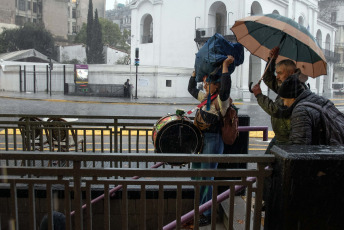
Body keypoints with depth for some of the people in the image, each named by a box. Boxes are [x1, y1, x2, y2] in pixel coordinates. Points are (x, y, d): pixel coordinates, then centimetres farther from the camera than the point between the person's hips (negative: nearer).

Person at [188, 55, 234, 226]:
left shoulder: (220, 100, -14)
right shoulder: (205, 97, 11)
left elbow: (225, 88, -36)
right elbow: (191, 88, 28)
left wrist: (225, 66, -29)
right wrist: (196, 70, 22)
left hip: (213, 142, -9)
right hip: (200, 140, 9)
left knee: (206, 178, -1)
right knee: (196, 176, 16)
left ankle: (207, 215, 15)